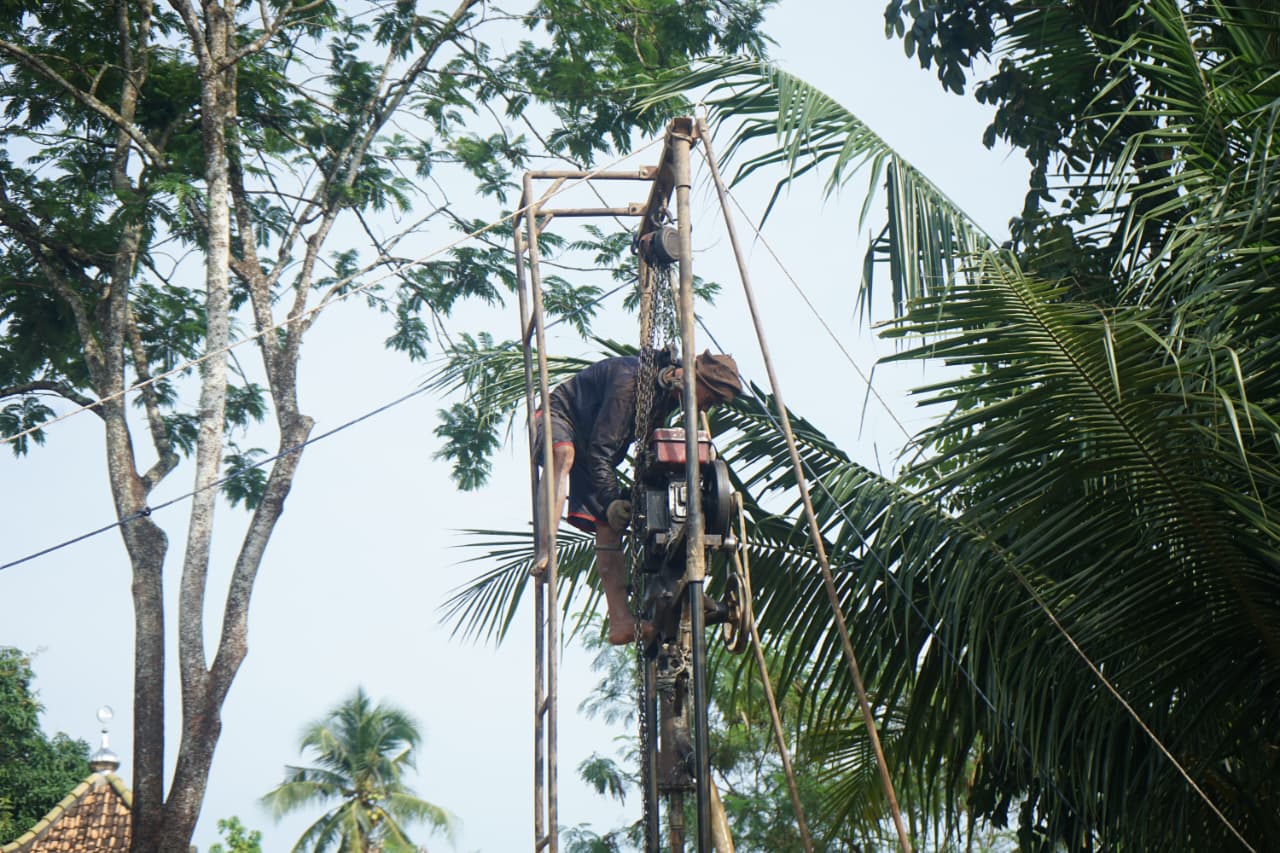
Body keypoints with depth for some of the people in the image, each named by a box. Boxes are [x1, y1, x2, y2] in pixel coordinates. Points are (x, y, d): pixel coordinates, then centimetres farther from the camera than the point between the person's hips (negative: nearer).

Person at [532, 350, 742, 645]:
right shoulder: (632, 379, -32)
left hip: (594, 451, 8)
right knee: (563, 456, -42)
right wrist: (611, 499, -32)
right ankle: (544, 553, -56)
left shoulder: (670, 394, -4)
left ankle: (621, 621, -10)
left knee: (608, 524, -6)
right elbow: (600, 449, -31)